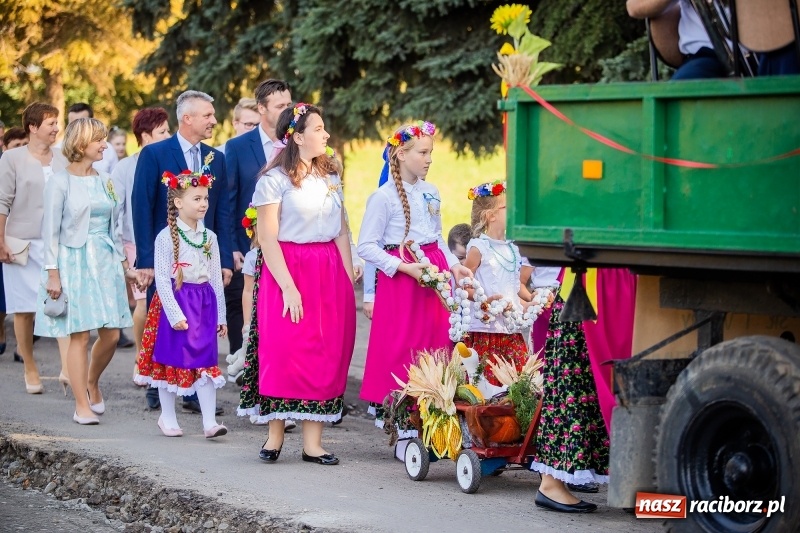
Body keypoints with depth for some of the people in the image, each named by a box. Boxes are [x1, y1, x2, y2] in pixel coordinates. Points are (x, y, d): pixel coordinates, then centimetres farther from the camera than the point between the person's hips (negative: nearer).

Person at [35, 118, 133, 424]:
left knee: (111, 335, 2)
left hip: (105, 261, 5)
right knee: (80, 336, -4)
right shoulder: (60, 183, -6)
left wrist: (121, 260, 13)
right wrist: (53, 273, -11)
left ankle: (92, 382, 29)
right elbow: (51, 230, -7)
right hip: (74, 262, -5)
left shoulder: (105, 181, 11)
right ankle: (82, 405, 3)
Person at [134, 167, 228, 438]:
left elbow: (216, 279, 10)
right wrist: (175, 314, -17)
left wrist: (220, 316, 9)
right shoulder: (166, 237, -9)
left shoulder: (209, 237, 7)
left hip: (205, 304, 4)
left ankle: (209, 421, -1)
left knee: (205, 362, 1)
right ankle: (167, 417, 19)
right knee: (171, 361, 5)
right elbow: (162, 279, -12)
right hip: (175, 302, -4)